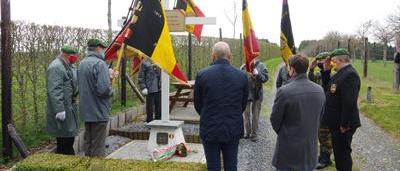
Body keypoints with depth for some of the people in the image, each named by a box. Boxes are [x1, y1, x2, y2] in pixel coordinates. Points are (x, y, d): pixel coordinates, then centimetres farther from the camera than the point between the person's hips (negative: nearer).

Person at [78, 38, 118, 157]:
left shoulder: (82, 64, 10)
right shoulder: (100, 63, -18)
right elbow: (103, 88, -26)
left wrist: (108, 76, 12)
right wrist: (111, 91, -5)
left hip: (86, 111, 9)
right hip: (98, 112, -9)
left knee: (88, 142, 20)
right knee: (98, 147, 0)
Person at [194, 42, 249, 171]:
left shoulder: (202, 75, -12)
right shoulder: (242, 76, -7)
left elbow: (197, 104, -1)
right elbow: (243, 104, 3)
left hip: (210, 130, -1)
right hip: (233, 130, 2)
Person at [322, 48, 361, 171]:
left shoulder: (350, 74, -21)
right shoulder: (341, 73, 10)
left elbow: (350, 102, -27)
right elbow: (329, 86, 20)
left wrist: (344, 125, -24)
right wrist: (326, 71, 7)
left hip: (343, 125, -10)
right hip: (336, 123, 10)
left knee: (343, 153, 2)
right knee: (338, 151, 21)